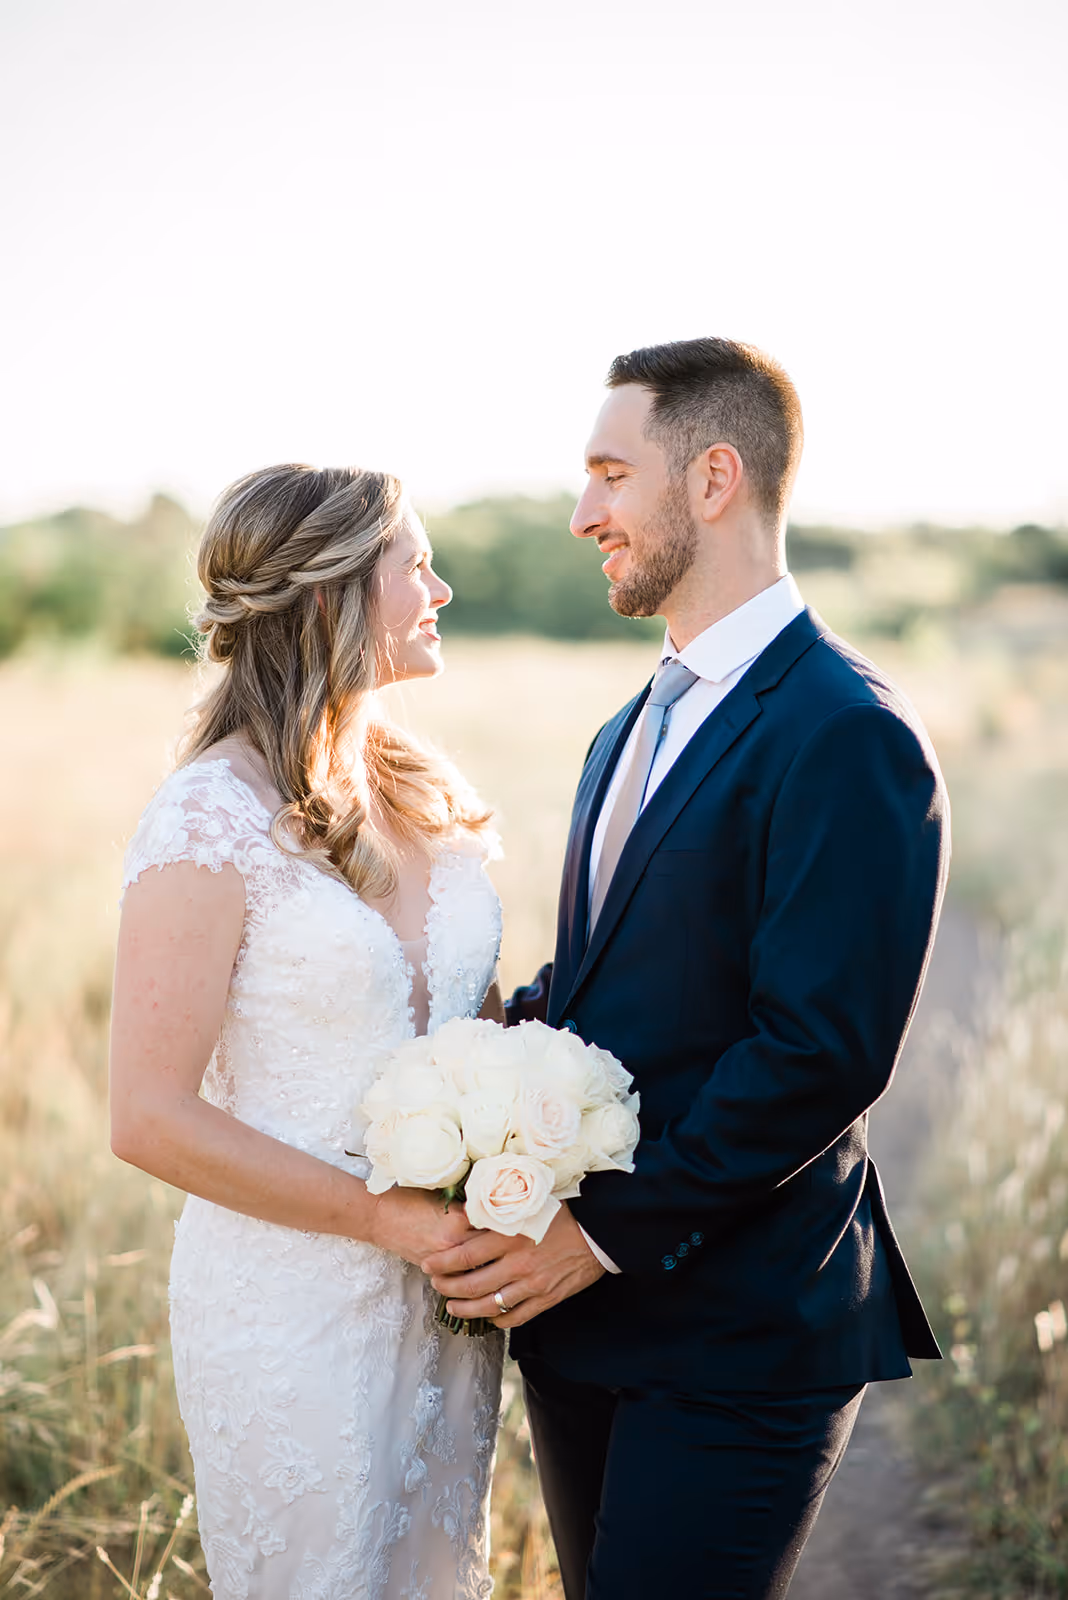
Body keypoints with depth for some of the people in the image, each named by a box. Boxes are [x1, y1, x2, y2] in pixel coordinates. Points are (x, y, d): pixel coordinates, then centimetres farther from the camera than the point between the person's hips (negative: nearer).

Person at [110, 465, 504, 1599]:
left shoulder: (425, 791, 5)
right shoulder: (211, 821, -16)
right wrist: (385, 1216, -17)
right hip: (294, 1303, -7)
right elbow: (151, 1119, -17)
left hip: (445, 1290, 7)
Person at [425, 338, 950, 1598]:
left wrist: (607, 1233, -18)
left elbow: (823, 1055, -22)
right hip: (582, 1311, 8)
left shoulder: (848, 738, -16)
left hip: (731, 1342, -8)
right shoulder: (632, 733, 15)